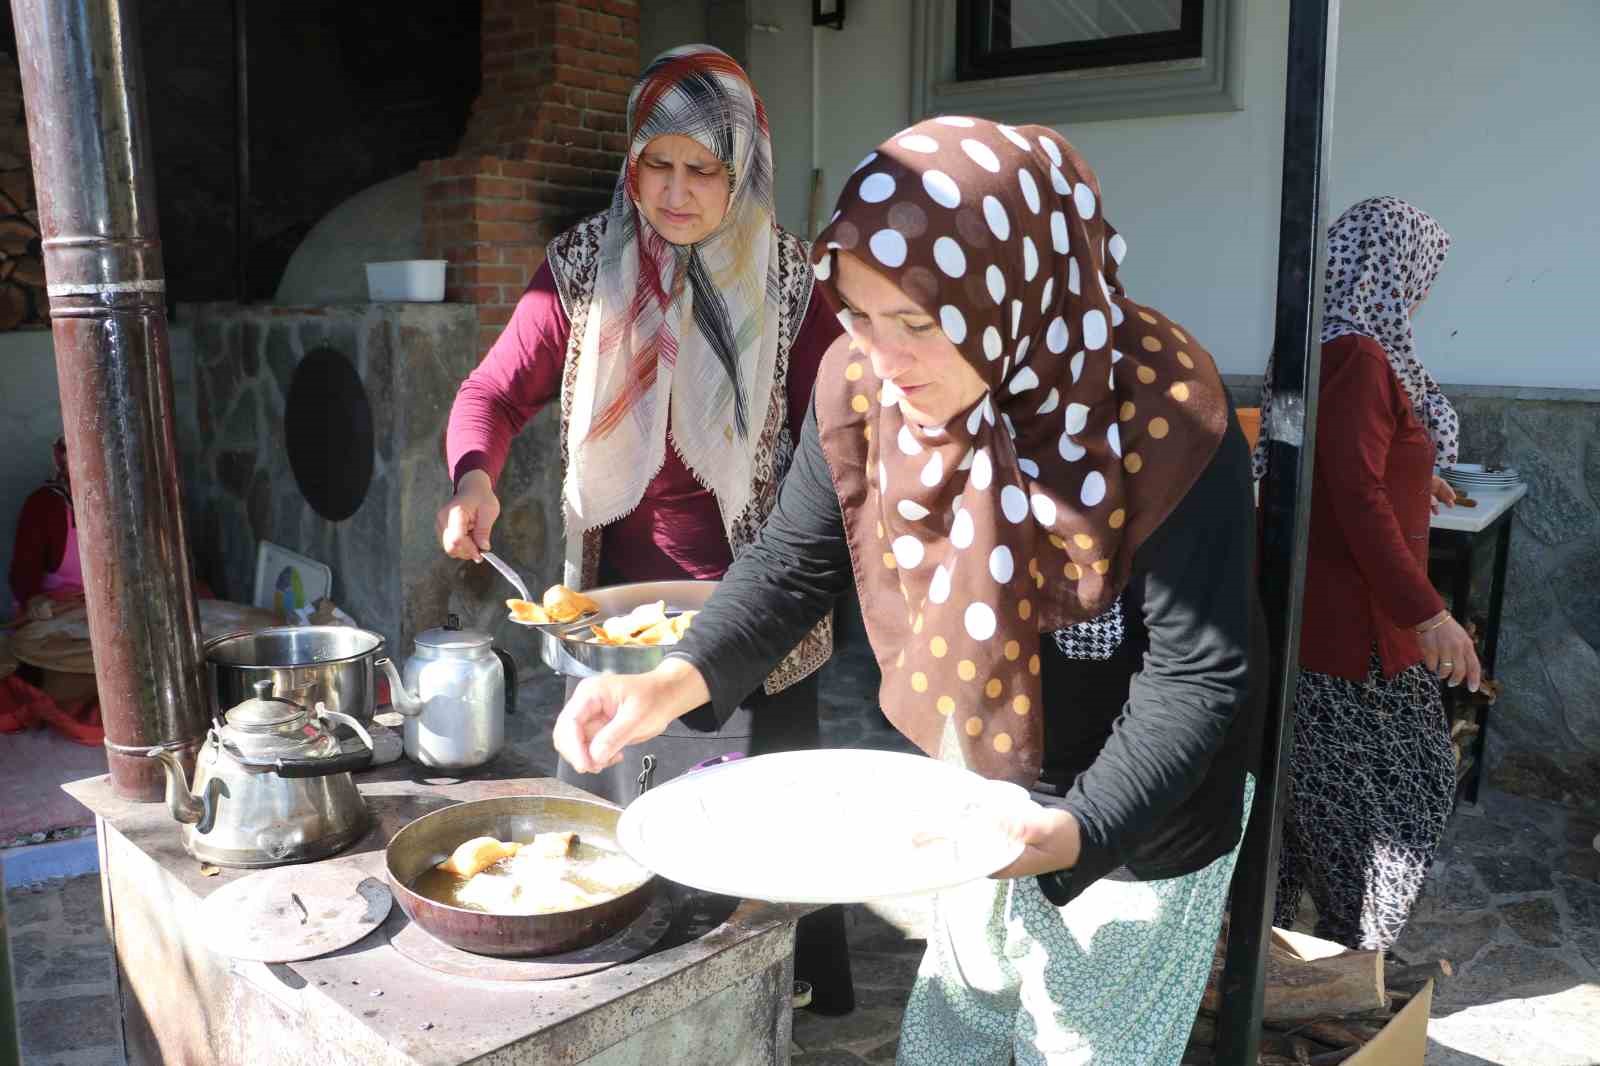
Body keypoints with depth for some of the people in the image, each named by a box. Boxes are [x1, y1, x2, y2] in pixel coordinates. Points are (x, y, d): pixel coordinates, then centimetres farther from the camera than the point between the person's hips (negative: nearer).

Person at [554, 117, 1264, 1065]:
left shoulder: (1163, 420, -30)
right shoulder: (863, 384, -16)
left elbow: (1197, 678, -25)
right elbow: (797, 562, -6)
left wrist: (1076, 829, -37)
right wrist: (679, 682, -22)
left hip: (1137, 826, -4)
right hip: (984, 806, 5)